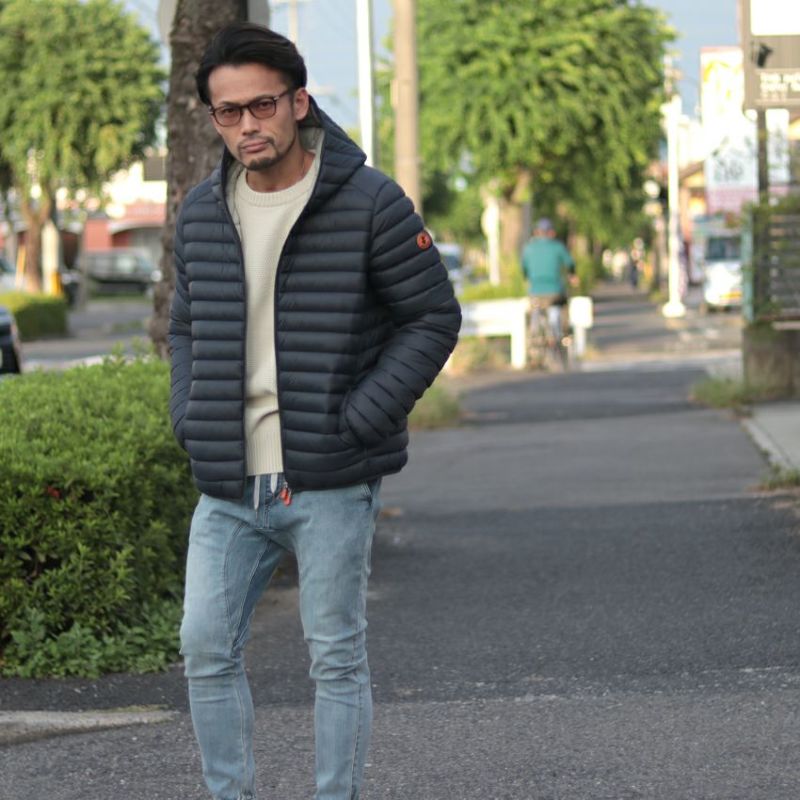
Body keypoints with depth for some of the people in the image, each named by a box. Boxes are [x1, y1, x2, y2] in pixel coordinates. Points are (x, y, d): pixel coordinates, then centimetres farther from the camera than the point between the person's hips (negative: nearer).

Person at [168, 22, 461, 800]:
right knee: (206, 648, 3)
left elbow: (434, 319, -4)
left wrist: (357, 421, -11)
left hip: (331, 483, -5)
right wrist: (190, 418, 6)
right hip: (229, 484, 5)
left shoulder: (369, 203, -8)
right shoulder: (202, 213, 8)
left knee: (336, 657, 2)